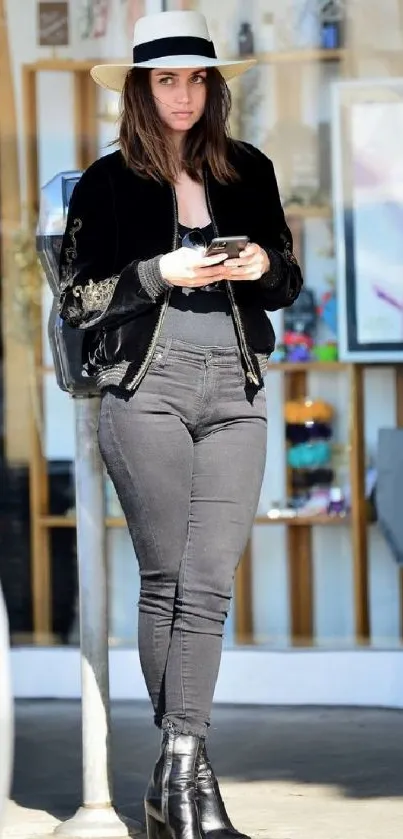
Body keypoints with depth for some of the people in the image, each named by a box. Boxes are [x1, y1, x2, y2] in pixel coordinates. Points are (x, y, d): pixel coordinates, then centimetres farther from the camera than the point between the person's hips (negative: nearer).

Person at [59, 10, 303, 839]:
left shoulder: (249, 172, 11)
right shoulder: (108, 182, 4)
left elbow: (289, 282, 18)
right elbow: (77, 297, 2)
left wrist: (265, 265, -4)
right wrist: (162, 274, -11)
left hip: (234, 392, 2)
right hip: (146, 389, -2)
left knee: (209, 586, -7)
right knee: (167, 581, 0)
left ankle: (179, 770, -8)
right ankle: (186, 766, 6)